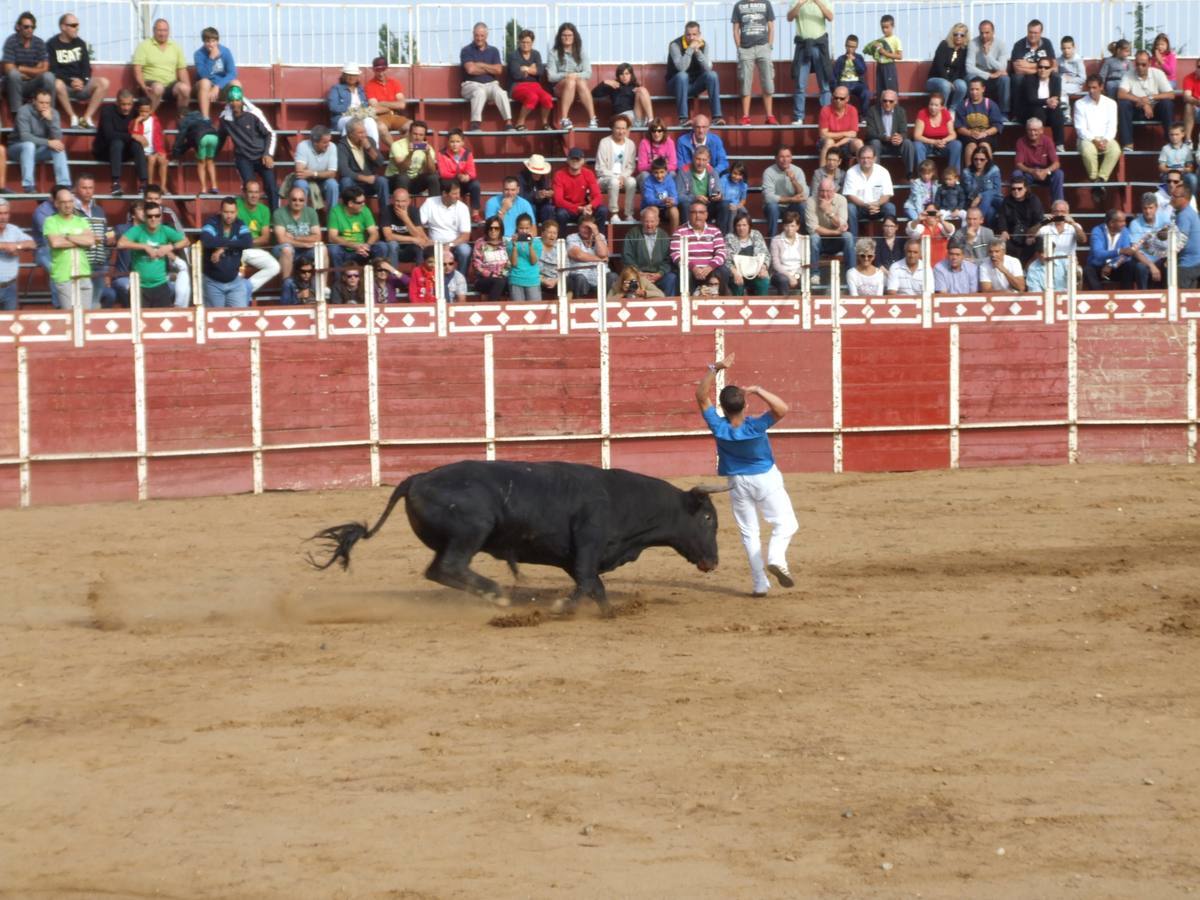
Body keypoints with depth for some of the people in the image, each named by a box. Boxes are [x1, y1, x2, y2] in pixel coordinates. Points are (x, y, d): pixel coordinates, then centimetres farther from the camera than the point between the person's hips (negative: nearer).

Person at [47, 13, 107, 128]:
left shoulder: (80, 43, 13)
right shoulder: (52, 45, -3)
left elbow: (86, 66, 8)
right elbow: (53, 70, -9)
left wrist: (82, 81, -13)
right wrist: (70, 81, -20)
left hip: (80, 83, 4)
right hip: (64, 83, -4)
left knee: (103, 82, -21)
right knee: (57, 84, -39)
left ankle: (87, 117, -21)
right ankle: (73, 118, -25)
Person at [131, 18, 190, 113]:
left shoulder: (175, 47, 16)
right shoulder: (144, 46, 3)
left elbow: (182, 69, 15)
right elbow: (137, 69, -4)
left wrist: (188, 86, -2)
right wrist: (143, 86, -18)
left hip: (171, 84, 3)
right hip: (151, 83, -3)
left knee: (184, 88, -29)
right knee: (158, 88, -38)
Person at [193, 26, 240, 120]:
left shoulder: (225, 51, -8)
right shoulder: (199, 54, -12)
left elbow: (232, 73, -14)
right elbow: (204, 75, -24)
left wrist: (217, 87, -25)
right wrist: (211, 58, -31)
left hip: (223, 85, 1)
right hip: (206, 88, -1)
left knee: (236, 83, -28)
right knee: (205, 82, -35)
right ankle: (205, 120, -37)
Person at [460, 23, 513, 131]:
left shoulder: (493, 51, 15)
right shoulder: (466, 51, 5)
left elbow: (498, 70, 2)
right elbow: (471, 69, -10)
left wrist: (480, 65, -4)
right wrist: (490, 69, -1)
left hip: (491, 84, 3)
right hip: (472, 84, -3)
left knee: (500, 92, -32)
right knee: (480, 92, -39)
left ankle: (508, 123, -40)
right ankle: (475, 125, -46)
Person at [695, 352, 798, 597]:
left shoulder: (718, 428, -21)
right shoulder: (755, 427, -29)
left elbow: (701, 395, -15)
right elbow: (782, 409, -37)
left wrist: (715, 368, -21)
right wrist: (758, 391, -35)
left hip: (738, 483, 3)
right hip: (765, 479, -3)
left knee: (749, 532, 11)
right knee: (786, 523, 8)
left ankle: (759, 583, 6)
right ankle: (776, 557, -21)